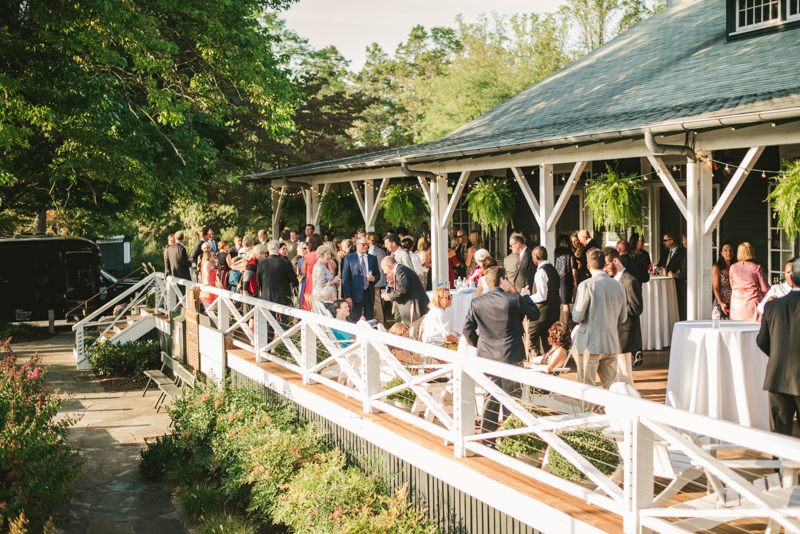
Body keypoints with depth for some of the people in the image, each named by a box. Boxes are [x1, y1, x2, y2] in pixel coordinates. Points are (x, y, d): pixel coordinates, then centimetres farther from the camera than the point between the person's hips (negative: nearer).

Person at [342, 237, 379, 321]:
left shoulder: (373, 258, 13)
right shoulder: (349, 258, 2)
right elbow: (345, 279, -2)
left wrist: (374, 278, -6)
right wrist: (347, 296, -10)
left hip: (369, 294, 3)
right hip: (356, 294, -3)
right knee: (354, 321, -1)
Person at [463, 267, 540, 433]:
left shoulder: (476, 303, -3)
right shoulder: (515, 300, -13)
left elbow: (468, 328, 5)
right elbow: (534, 315, 4)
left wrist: (477, 344, 21)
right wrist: (526, 296, 19)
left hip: (487, 356, 4)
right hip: (511, 357, -4)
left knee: (492, 396, 16)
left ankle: (486, 435, 21)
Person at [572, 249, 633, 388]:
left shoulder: (586, 285, -13)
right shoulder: (618, 286, 5)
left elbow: (577, 317, -13)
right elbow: (622, 318, 11)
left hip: (590, 345, -5)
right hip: (612, 344, 5)